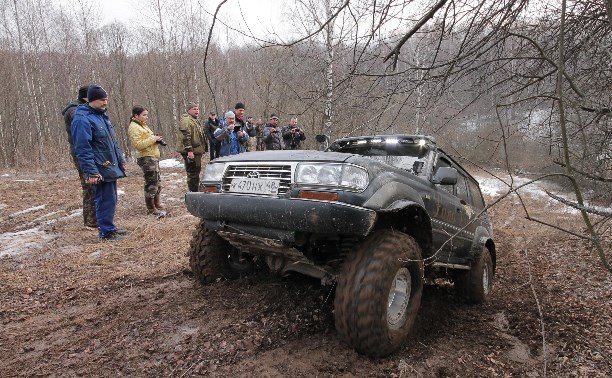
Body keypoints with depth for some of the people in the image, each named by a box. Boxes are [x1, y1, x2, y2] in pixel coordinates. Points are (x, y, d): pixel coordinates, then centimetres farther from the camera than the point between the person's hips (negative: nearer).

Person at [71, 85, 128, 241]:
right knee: (106, 200, -3)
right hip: (100, 170, -9)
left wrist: (121, 161, 19)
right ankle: (106, 232, 8)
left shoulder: (102, 115, 14)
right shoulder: (82, 120, -16)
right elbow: (83, 150, -19)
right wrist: (91, 172, -22)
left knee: (111, 199, 16)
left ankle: (109, 227, 28)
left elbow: (113, 142, 21)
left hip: (112, 167, 9)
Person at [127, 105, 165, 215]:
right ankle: (151, 209, 2)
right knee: (152, 182, -7)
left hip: (153, 157, 10)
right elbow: (138, 145, -21)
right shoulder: (134, 127, -12)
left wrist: (157, 139, 7)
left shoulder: (143, 125, 18)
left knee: (157, 181, 17)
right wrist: (153, 138, -18)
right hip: (146, 158, -10)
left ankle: (157, 204, 30)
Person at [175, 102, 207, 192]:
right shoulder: (186, 120, -12)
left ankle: (196, 191, 27)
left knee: (196, 171, 17)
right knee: (192, 173, -8)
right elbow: (186, 137, -22)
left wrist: (202, 149, 28)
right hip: (191, 152, -11)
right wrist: (189, 150, -27)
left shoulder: (195, 120, 22)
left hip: (196, 151, 11)